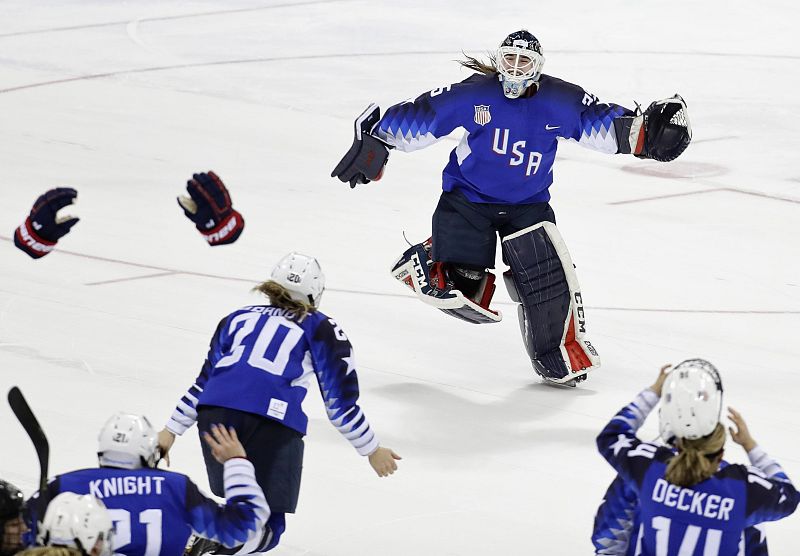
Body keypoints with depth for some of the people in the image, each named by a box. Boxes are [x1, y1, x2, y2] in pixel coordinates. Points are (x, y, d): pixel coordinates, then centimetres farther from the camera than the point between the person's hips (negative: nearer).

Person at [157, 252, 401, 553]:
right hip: (272, 423, -4)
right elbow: (340, 402, 18)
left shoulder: (238, 318, 28)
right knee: (266, 527, 4)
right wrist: (372, 450, 28)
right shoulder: (323, 331, 19)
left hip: (213, 414, 4)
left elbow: (205, 380, 29)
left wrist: (171, 431, 34)